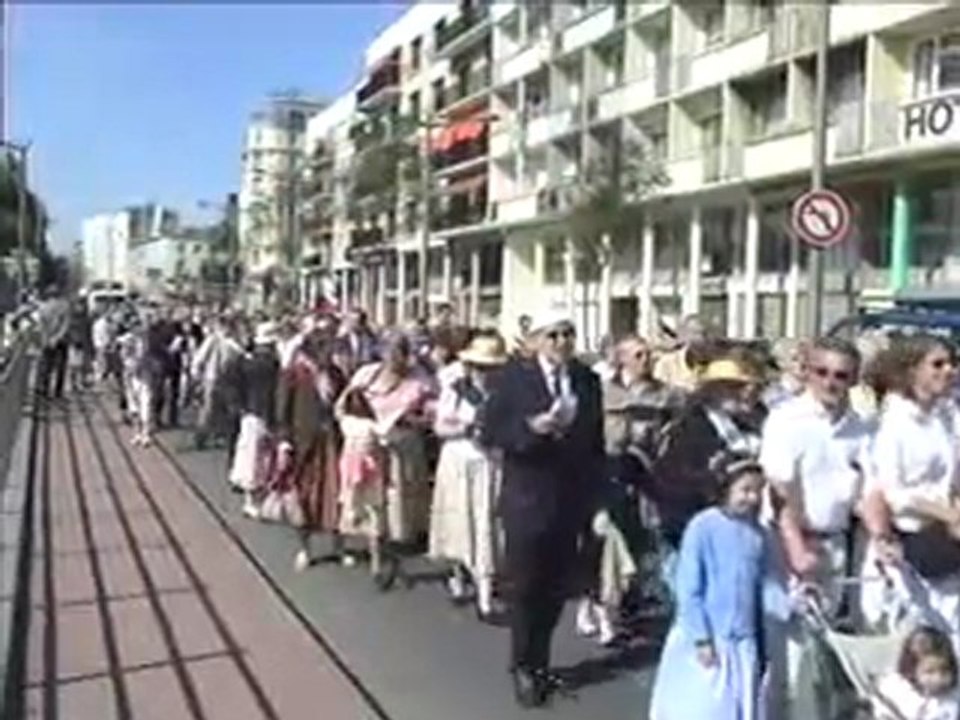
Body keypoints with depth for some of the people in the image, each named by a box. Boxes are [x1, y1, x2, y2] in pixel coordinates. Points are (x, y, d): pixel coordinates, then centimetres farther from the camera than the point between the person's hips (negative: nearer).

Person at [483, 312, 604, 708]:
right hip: (527, 499, -3)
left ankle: (538, 661, 29)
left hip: (571, 499, 4)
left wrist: (594, 493, 3)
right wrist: (531, 427, -27)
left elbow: (596, 440, 7)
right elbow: (491, 433, -10)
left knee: (556, 586, 12)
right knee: (525, 587, 7)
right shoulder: (513, 376, -7)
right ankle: (524, 666, 23)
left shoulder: (588, 379, 4)